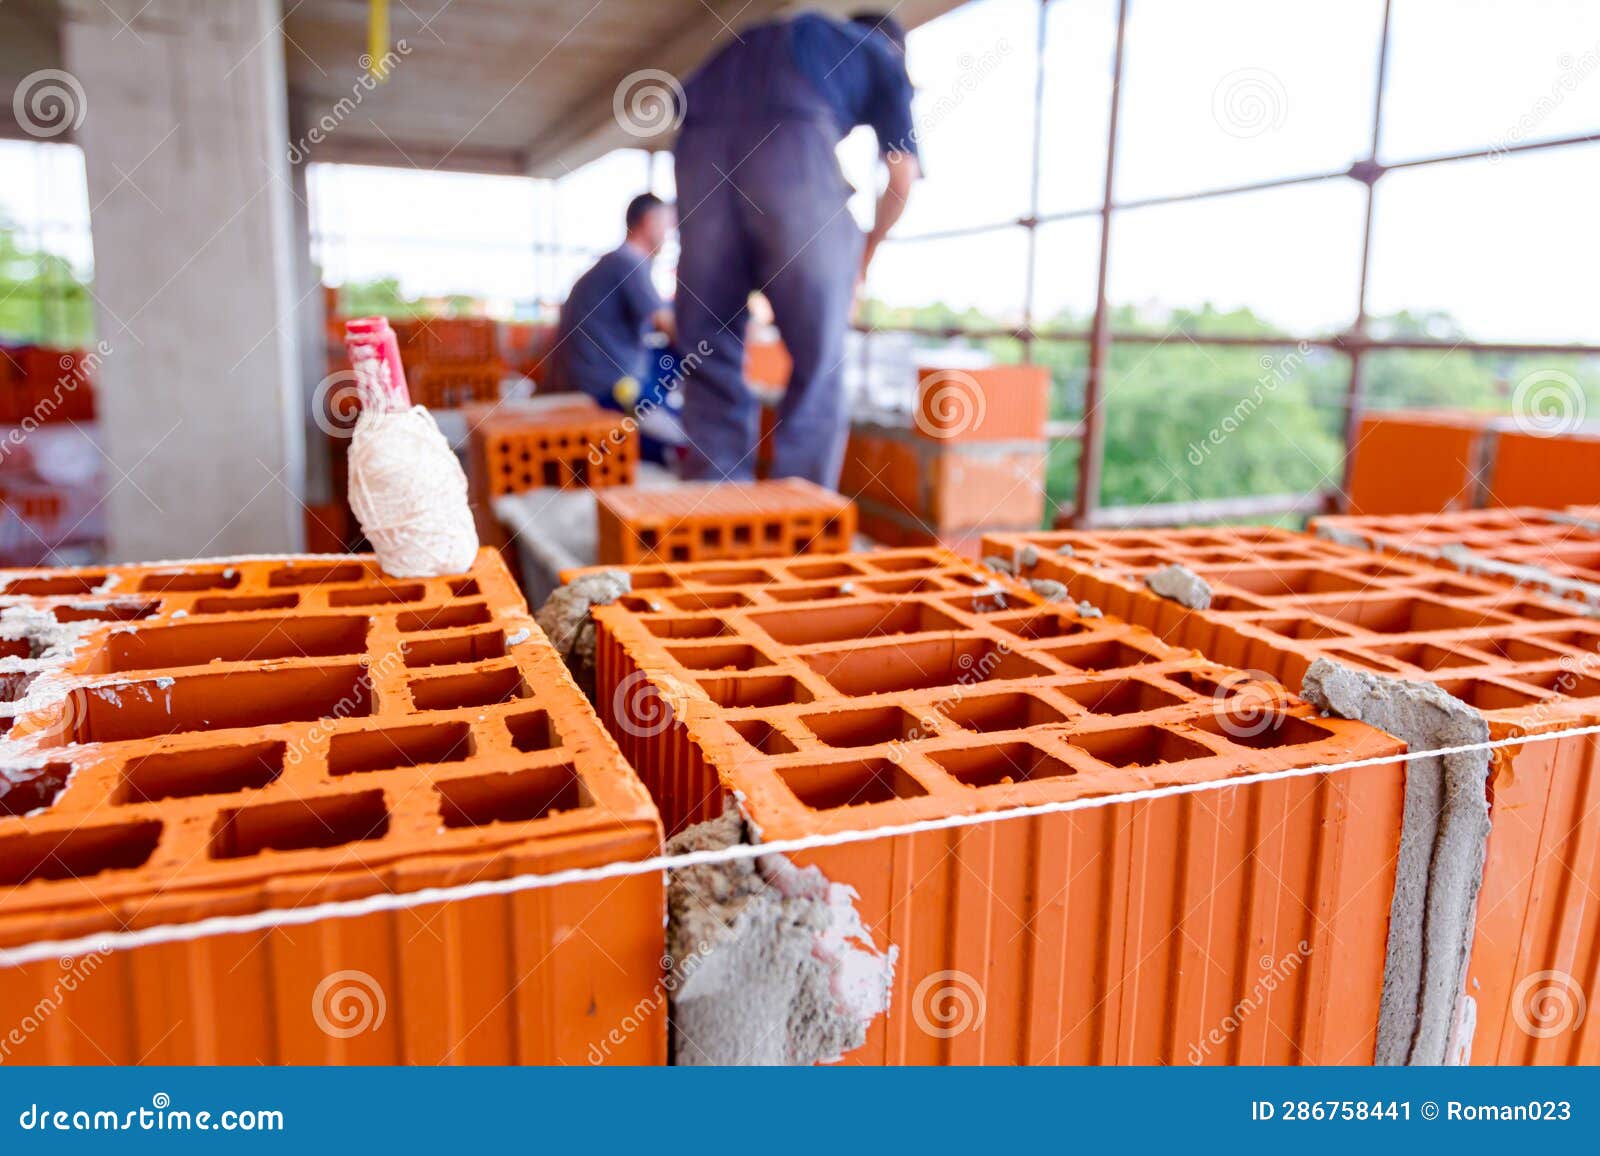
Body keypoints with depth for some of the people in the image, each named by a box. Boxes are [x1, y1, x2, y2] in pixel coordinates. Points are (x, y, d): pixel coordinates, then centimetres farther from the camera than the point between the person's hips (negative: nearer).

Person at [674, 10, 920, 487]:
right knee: (817, 358, 3)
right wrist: (866, 252, 33)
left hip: (701, 139, 4)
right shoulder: (885, 57, 29)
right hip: (794, 140, -4)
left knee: (710, 352, 9)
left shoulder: (759, 39, 41)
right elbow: (902, 177, 16)